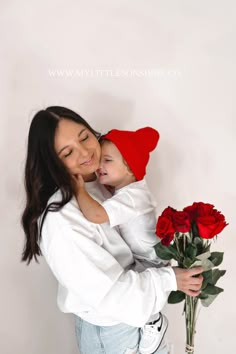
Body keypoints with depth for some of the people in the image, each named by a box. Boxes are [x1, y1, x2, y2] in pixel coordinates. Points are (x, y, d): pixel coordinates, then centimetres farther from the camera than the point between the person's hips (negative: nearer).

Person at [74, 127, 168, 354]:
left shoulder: (131, 196, -36)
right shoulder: (127, 187, -5)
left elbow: (95, 215, -48)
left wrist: (79, 189, -35)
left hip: (149, 264, -9)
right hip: (137, 258, 9)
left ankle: (153, 321, 9)